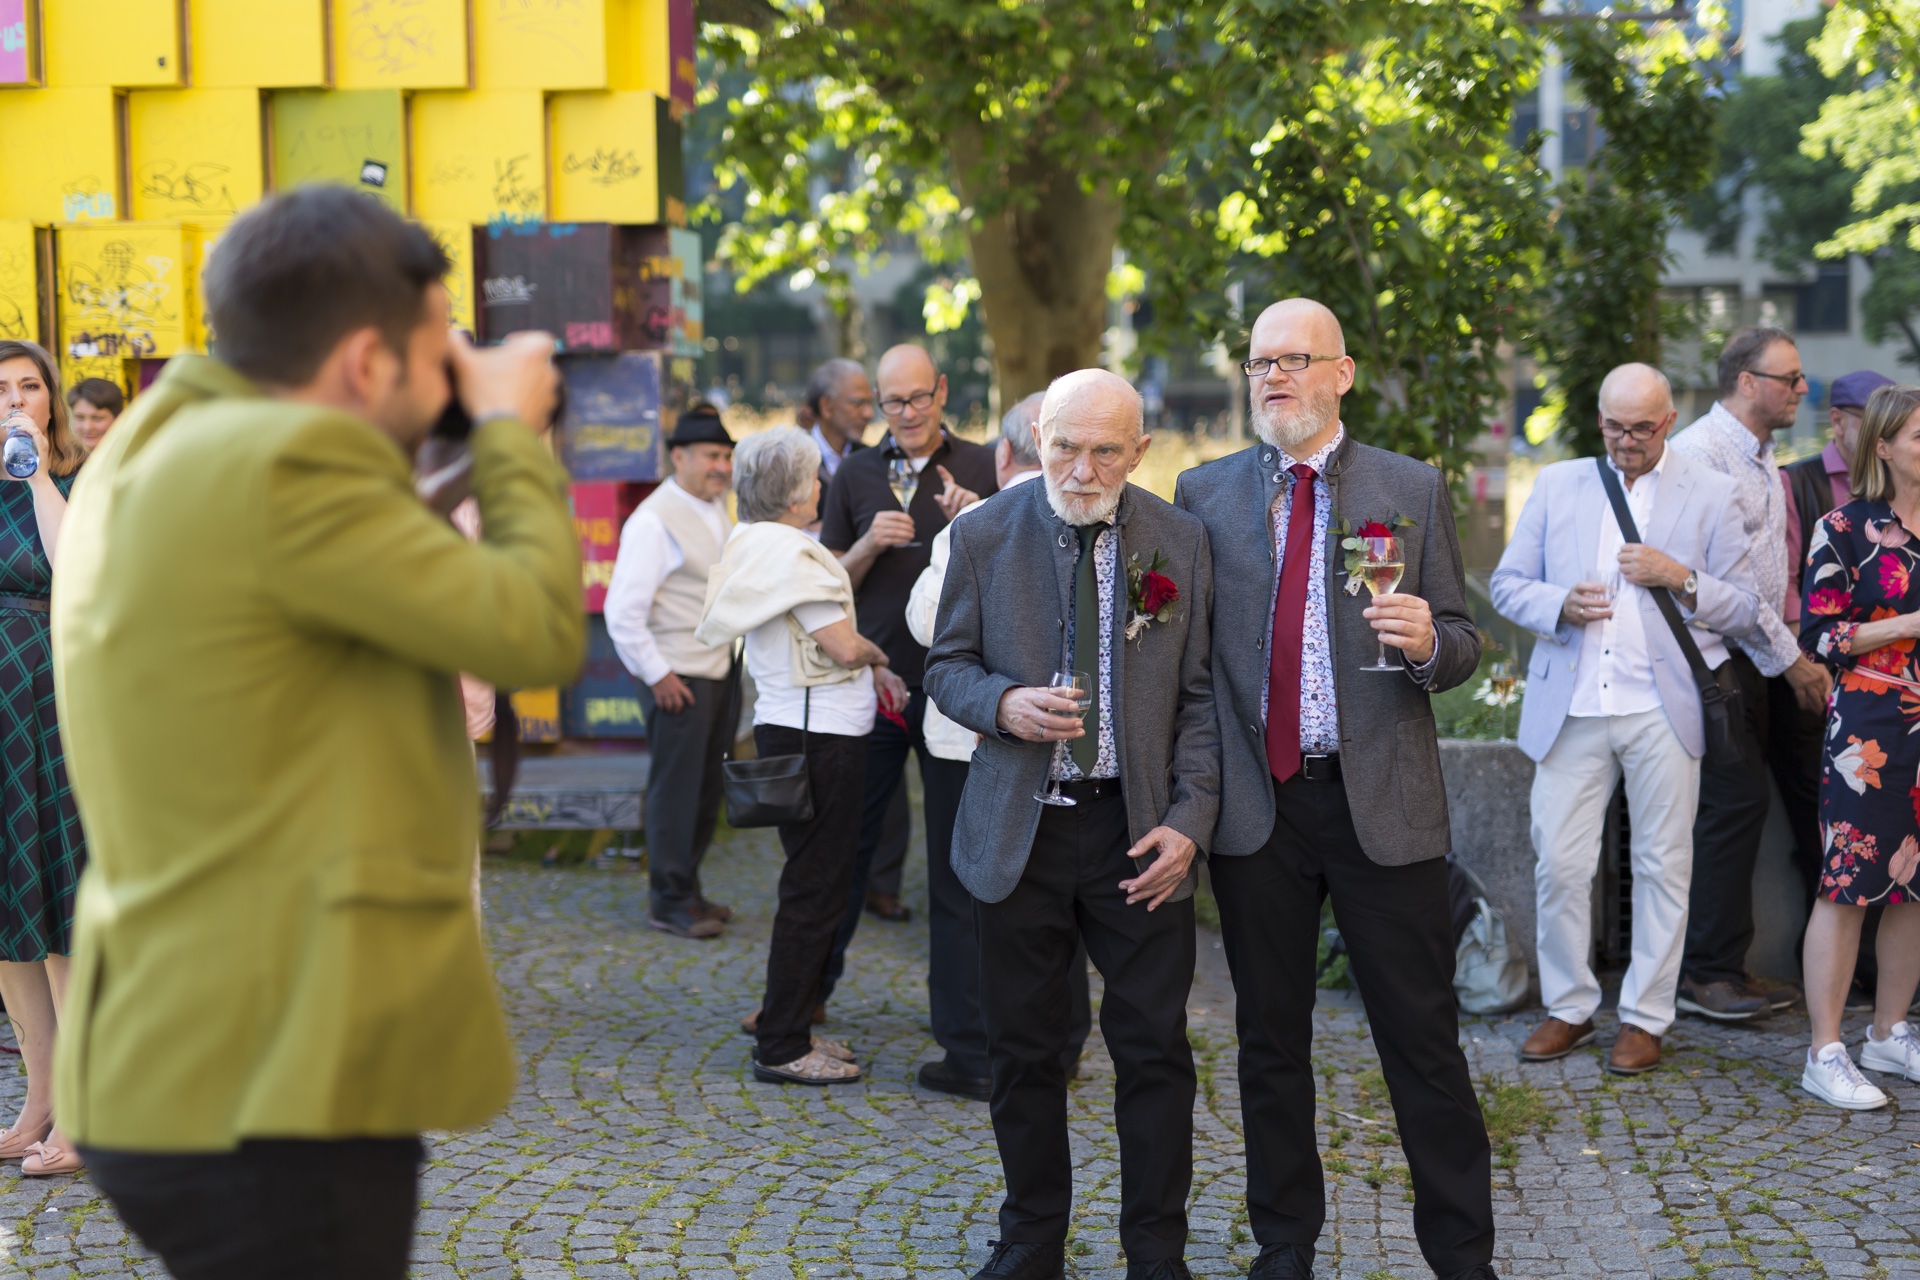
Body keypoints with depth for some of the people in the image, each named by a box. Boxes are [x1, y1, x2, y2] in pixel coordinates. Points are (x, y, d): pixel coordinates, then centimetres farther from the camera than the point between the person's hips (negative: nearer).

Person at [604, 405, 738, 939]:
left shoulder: (718, 510, 12)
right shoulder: (654, 521, -15)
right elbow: (623, 613, -18)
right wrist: (657, 676, -16)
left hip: (721, 673, 8)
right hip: (678, 678, -8)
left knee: (707, 790, 14)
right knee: (676, 791, -2)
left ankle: (688, 890, 26)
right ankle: (669, 902, 8)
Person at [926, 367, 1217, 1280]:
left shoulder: (1179, 541, 0)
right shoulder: (984, 534, -1)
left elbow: (1200, 697, 3)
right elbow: (947, 665, 7)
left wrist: (1189, 820, -7)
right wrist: (1003, 704, -16)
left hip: (1140, 829, 0)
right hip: (1020, 824, 0)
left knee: (1154, 1049, 2)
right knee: (1023, 1049, 9)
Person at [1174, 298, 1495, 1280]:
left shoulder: (1412, 490, 4)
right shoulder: (1204, 493, 7)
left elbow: (1461, 643, 5)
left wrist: (1429, 642, -19)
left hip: (1381, 803, -1)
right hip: (1255, 804, 2)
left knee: (1422, 1040, 1)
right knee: (1270, 1041, 11)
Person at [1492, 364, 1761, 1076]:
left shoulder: (1711, 496, 7)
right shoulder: (1557, 485, 12)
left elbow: (1743, 611, 5)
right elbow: (1507, 585, 11)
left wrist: (1680, 578, -12)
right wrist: (1562, 604, -9)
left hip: (1663, 710, -1)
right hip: (1571, 708, 1)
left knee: (1662, 867, 3)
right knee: (1557, 863, -1)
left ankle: (1644, 1019, 13)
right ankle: (1569, 1009, 13)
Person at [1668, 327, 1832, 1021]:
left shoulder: (1761, 456, 17)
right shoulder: (1702, 452, -14)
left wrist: (1791, 655, 14)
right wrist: (1789, 658, -13)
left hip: (1753, 657, 9)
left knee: (1736, 806, 9)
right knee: (1733, 802, -11)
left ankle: (1725, 965, 15)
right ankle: (1704, 972, -5)